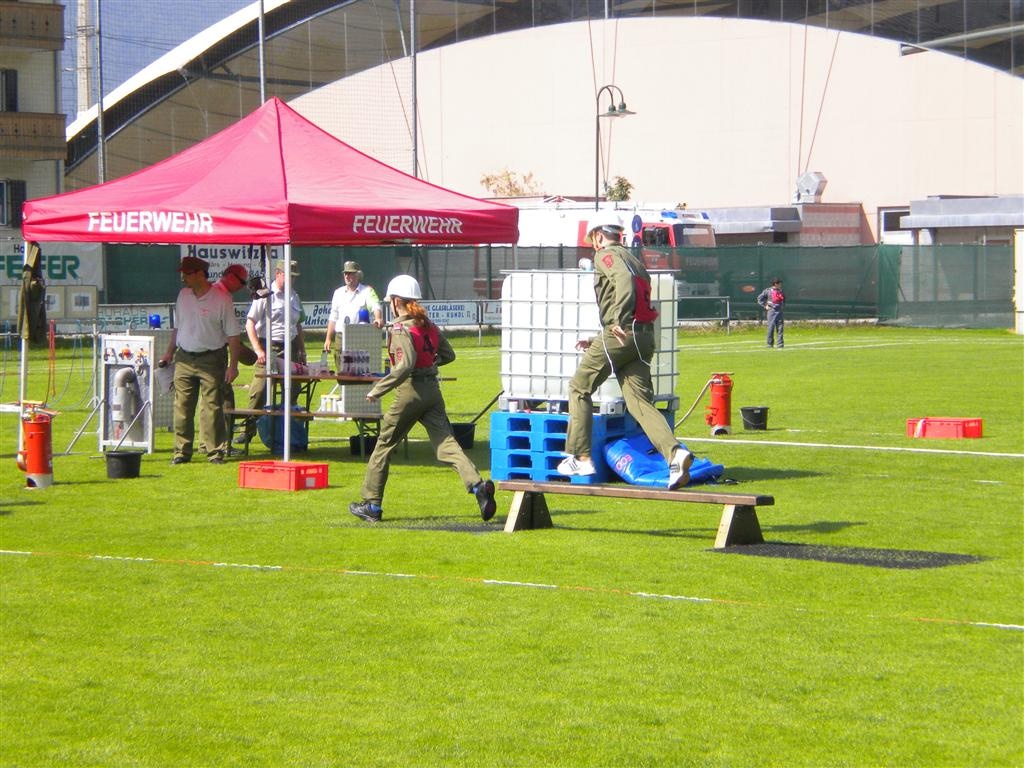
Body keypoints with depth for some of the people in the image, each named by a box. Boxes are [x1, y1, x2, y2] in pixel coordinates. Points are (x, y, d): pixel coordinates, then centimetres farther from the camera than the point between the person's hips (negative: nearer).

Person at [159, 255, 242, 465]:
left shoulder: (221, 298, -9)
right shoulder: (183, 295, 8)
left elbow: (232, 334, -7)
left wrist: (233, 365, -11)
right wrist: (169, 353, 17)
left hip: (211, 359, -5)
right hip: (184, 359, 5)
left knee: (212, 407, -5)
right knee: (182, 407, 4)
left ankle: (215, 451, 1)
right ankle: (182, 452, 9)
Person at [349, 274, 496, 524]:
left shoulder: (401, 328, -12)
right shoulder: (428, 325, 11)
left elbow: (404, 367, -24)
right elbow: (448, 354, 17)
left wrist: (377, 390, -19)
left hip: (410, 391, -6)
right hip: (433, 389, 7)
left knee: (384, 445, 8)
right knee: (446, 445, -1)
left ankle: (371, 504, 15)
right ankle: (478, 485, -24)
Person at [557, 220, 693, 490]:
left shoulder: (606, 255, 3)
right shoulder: (634, 261, 30)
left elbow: (624, 279, -19)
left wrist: (618, 321, -28)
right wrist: (598, 341, 33)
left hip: (621, 333, -7)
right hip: (645, 336, 8)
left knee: (580, 387, 8)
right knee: (640, 401, 1)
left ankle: (581, 458, 6)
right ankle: (675, 453, -22)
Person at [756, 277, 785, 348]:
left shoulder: (781, 291, 12)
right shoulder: (768, 291, -2)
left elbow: (784, 299, 31)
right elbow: (760, 298, 1)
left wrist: (783, 305, 15)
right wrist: (765, 306, -3)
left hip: (779, 311, 4)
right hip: (772, 311, -4)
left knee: (780, 328, -1)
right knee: (771, 327, -4)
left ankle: (780, 344, 1)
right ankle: (770, 343, 5)